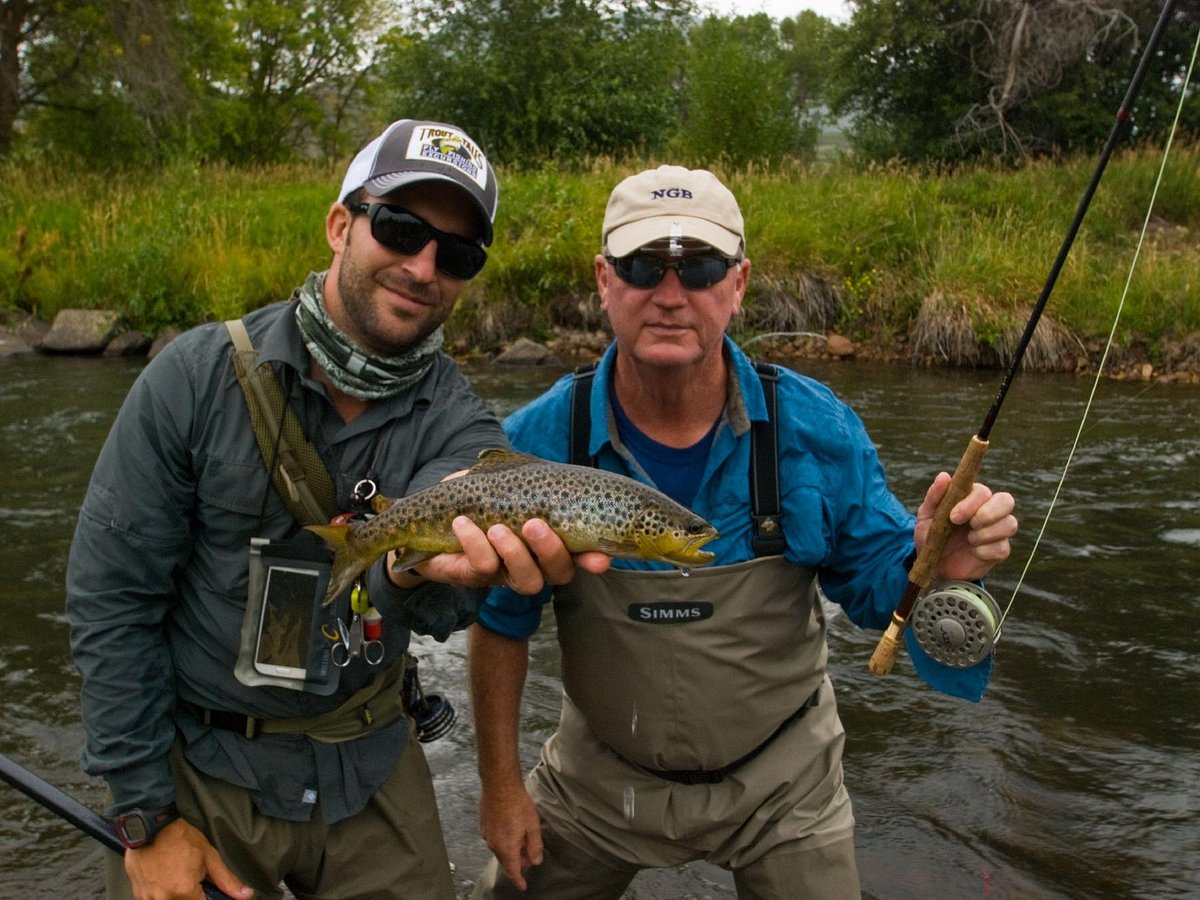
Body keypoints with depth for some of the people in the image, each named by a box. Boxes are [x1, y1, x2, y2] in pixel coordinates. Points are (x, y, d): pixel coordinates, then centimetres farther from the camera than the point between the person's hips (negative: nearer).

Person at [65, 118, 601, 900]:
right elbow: (110, 596, -10)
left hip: (367, 767, 2)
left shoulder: (459, 424, -11)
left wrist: (418, 563, -55)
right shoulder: (198, 376, -15)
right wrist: (146, 816, -9)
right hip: (197, 765, -1)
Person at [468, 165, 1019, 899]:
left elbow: (878, 583, -8)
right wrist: (501, 783, -3)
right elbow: (501, 622, -5)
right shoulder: (538, 443, -17)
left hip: (780, 782, 0)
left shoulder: (817, 429, -17)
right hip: (603, 778, 1)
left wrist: (930, 565, -31)